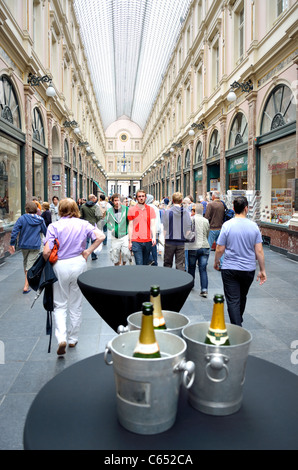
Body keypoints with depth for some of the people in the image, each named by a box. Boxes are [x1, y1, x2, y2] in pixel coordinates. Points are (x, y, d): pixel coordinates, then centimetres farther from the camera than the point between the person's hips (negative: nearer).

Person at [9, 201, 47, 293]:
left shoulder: (22, 218, -6)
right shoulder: (40, 220, -1)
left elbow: (14, 231, -12)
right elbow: (45, 232, 10)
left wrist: (12, 244, -6)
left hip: (24, 245, 1)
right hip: (35, 246, -1)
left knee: (25, 263, 22)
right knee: (30, 265, -1)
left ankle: (28, 281, 39)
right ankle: (26, 286, -7)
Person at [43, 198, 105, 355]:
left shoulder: (54, 226, -9)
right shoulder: (83, 224, -2)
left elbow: (47, 251, -16)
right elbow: (100, 236, -9)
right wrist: (87, 252, -1)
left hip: (60, 266, -2)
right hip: (79, 264, 2)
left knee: (60, 305, 12)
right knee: (76, 305, 16)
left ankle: (61, 338, -5)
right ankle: (73, 339, 28)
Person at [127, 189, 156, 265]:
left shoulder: (151, 209, 7)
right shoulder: (131, 210, 4)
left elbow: (153, 225, 1)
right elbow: (130, 226, 5)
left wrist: (154, 237, -14)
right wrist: (130, 241, 2)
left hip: (148, 241, 2)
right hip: (136, 241, -2)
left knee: (145, 264, 12)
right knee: (139, 264, -9)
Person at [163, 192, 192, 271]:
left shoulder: (168, 212, -7)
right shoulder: (186, 212, -2)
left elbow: (165, 228, -3)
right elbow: (188, 229, 1)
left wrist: (165, 239, 8)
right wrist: (186, 238, 11)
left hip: (170, 241, -1)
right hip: (181, 242, 1)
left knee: (167, 263, 13)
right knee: (180, 265, 6)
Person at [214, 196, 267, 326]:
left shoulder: (227, 225, -11)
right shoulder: (254, 226, -4)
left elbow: (220, 249, -8)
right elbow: (259, 251, -3)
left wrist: (216, 262, 11)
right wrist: (262, 270, 6)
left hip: (229, 269, -3)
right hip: (248, 270, 4)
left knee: (233, 301, 0)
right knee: (242, 298, 23)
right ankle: (239, 321, 45)